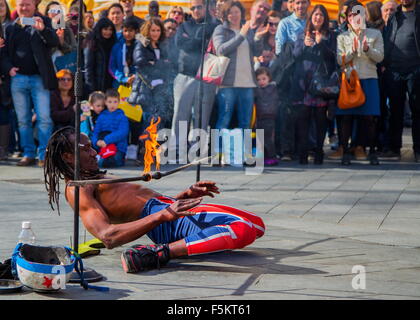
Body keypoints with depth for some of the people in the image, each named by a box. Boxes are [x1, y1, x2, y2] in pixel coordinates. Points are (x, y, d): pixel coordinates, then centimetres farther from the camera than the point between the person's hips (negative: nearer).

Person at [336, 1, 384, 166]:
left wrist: (367, 49, -14)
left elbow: (379, 57, 3)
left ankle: (372, 152, 6)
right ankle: (345, 152, 1)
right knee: (345, 116, -6)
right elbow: (340, 60, 1)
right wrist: (353, 51, -14)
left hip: (369, 79, 0)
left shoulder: (375, 34, 12)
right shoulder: (342, 37, 12)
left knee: (369, 117, -4)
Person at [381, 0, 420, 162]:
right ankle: (394, 149, 10)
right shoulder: (393, 17, 14)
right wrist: (384, 64, 3)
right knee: (395, 110, 5)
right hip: (394, 70, 3)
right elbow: (386, 41, 14)